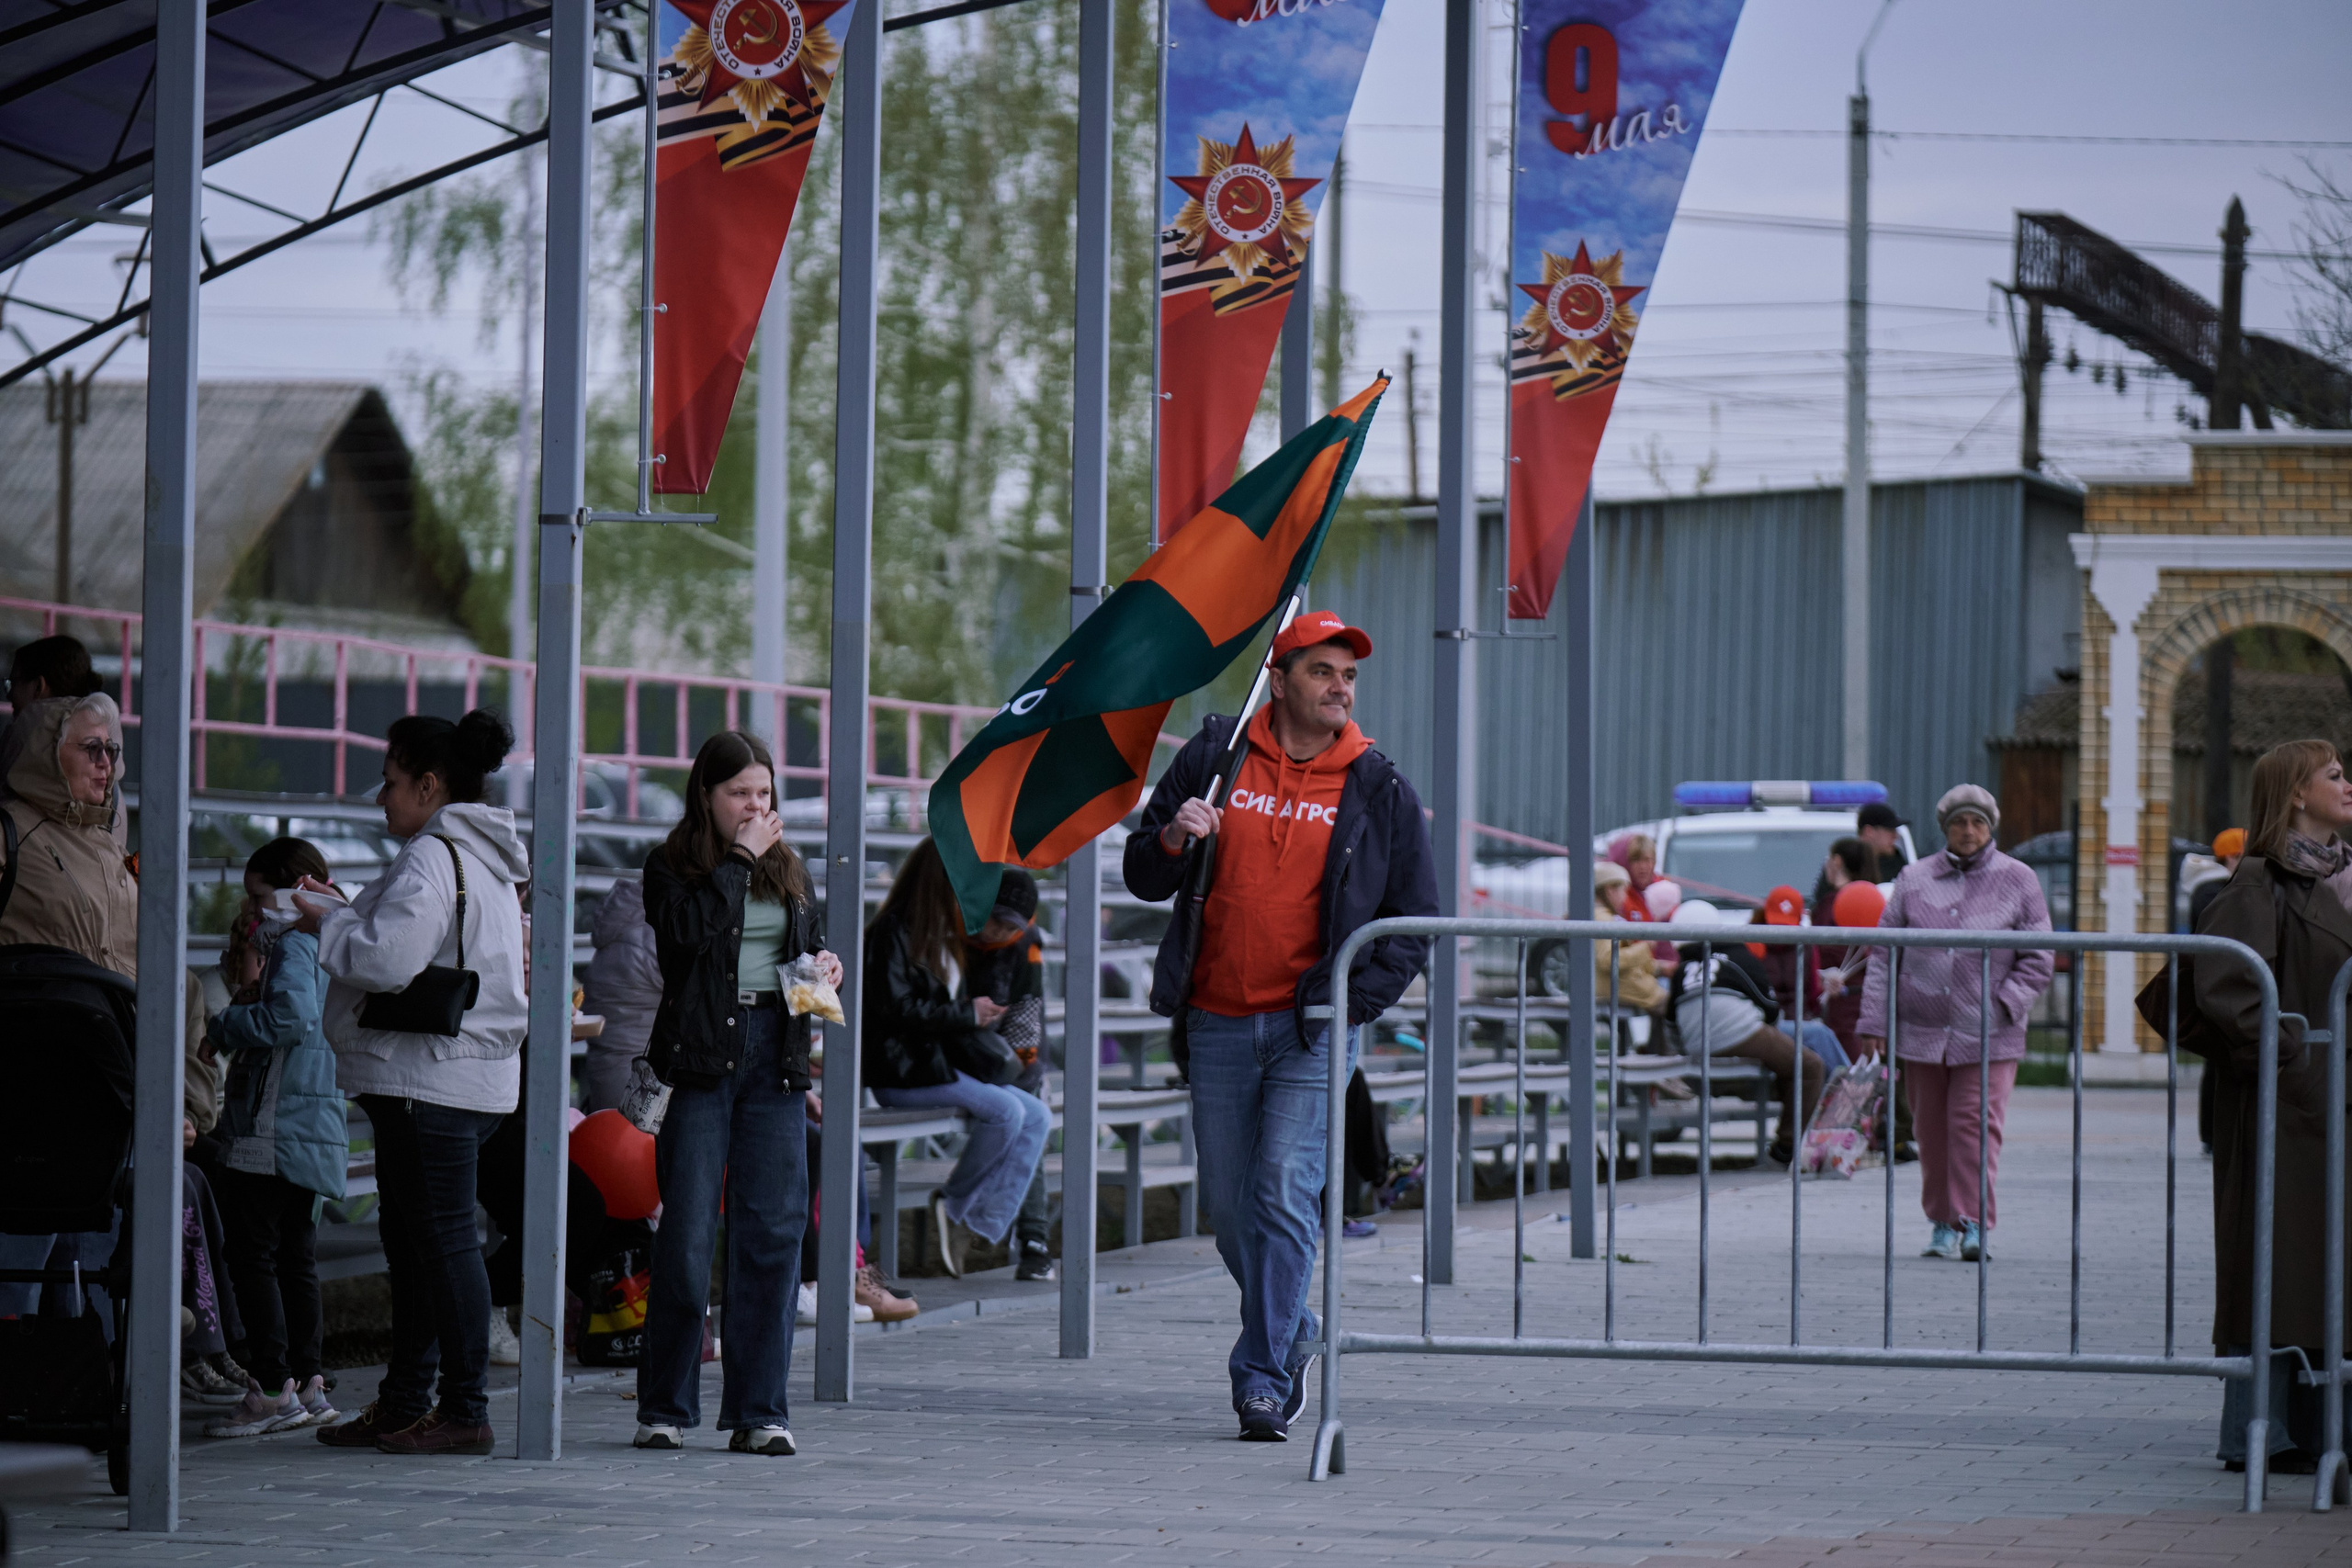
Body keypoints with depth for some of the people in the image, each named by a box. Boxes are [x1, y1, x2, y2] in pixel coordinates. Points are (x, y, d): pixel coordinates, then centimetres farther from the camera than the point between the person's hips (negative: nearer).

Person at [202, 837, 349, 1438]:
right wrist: (251, 983, 12)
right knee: (295, 1257, 14)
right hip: (312, 1131, 10)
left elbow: (291, 1018, -26)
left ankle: (274, 1388, -10)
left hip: (275, 1131, -10)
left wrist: (222, 1024, -14)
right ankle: (308, 1382, 16)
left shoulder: (294, 946, -11)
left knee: (252, 1254, -8)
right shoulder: (318, 947, 19)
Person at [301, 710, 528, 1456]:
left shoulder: (431, 858, -15)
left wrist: (327, 923, -7)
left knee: (443, 1240, -8)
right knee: (412, 1241, 16)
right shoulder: (485, 859, 18)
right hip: (474, 1076, 11)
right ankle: (404, 1402, 21)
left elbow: (386, 960, -24)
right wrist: (341, 909, 18)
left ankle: (465, 1411, -7)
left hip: (431, 1080, -11)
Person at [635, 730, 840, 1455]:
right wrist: (740, 857, -10)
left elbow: (814, 945, 25)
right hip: (701, 1055, -4)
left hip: (775, 1054, 4)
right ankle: (666, 1407, 6)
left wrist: (824, 967, 2)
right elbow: (690, 930, -15)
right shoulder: (672, 868, 2)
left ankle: (759, 1409, 5)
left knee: (773, 1233, 1)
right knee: (687, 1237, -4)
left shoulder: (789, 870, 17)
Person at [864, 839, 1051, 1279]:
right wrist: (967, 1015, -14)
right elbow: (895, 1010, -18)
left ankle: (980, 1221, -15)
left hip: (947, 1063, 9)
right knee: (1006, 1110, -27)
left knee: (1038, 1116, -9)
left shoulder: (943, 937, 21)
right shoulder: (892, 933, -8)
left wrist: (983, 1010, 6)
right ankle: (954, 1205, -8)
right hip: (902, 1073, -9)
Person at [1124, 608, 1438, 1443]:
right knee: (1230, 1206, 8)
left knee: (1285, 1194, -14)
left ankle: (1263, 1377, -12)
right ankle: (1292, 1332, 31)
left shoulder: (1379, 790, 4)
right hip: (1219, 1023, 2)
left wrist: (1350, 1000, -6)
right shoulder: (1215, 755, 6)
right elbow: (1143, 876, 11)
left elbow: (1415, 921, 7)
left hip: (1312, 1029, -2)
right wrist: (1171, 842, -12)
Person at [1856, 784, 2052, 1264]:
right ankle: (1943, 1224, 17)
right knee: (1931, 1131, 6)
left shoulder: (2018, 881, 5)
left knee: (1976, 1124, -13)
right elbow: (1885, 954, 8)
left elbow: (2037, 960, 4)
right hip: (1922, 1031, 2)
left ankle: (1976, 1224, -13)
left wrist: (2005, 1003, -11)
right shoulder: (1914, 880, 9)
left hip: (1988, 1035, -2)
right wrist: (1874, 1022, 1)